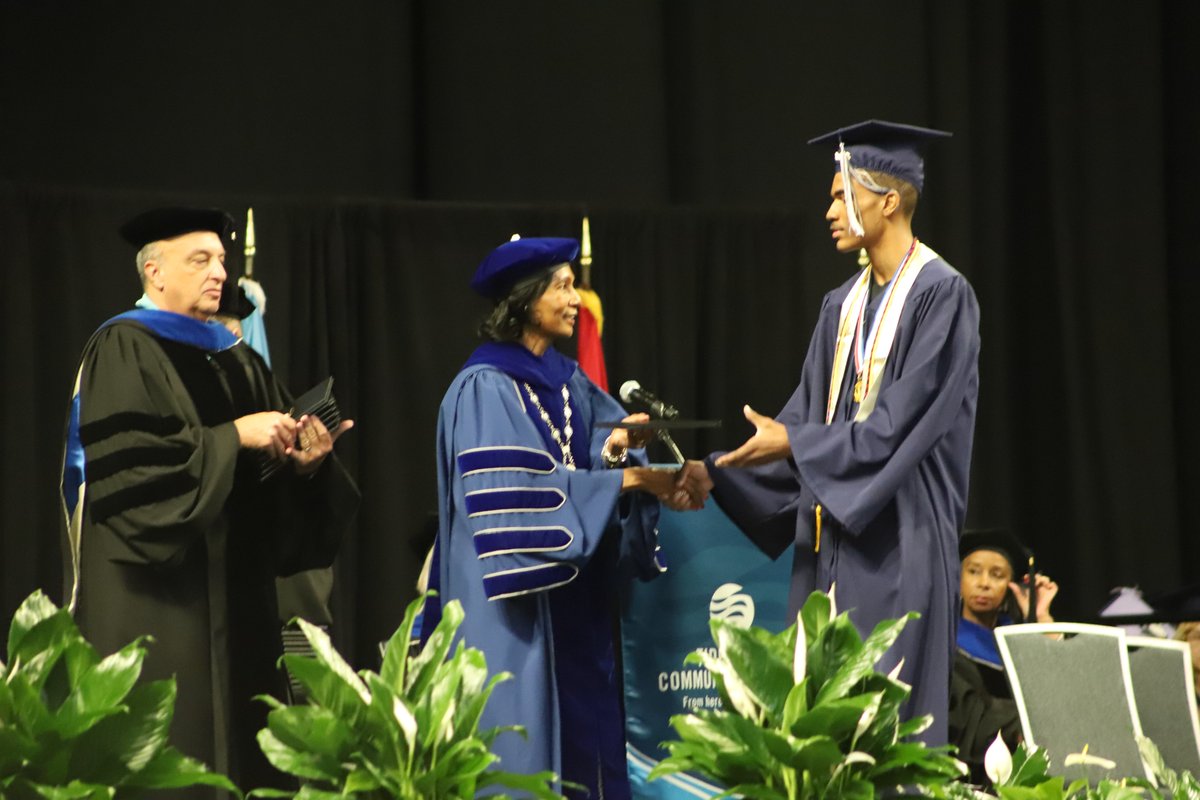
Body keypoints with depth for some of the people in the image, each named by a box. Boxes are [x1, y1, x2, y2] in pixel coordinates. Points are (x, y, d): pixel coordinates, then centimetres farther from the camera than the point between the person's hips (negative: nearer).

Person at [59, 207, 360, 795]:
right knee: (168, 742, -10)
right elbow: (124, 456, -18)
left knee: (237, 734, 2)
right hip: (156, 600, -7)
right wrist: (232, 436, -19)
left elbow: (272, 465, 15)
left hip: (235, 590, 7)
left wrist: (305, 460, -8)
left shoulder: (235, 360, 17)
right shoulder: (123, 349, -4)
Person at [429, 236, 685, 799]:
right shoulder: (486, 389, -11)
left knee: (582, 736, 5)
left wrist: (619, 449, -17)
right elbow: (515, 494, -20)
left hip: (575, 600, 7)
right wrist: (625, 479, -20)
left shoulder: (569, 383, 13)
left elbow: (611, 440, 7)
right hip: (516, 607, -7)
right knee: (522, 747, -6)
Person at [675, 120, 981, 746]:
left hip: (896, 547, -7)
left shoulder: (942, 296, -8)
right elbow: (806, 420, 13)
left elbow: (901, 425, -16)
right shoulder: (843, 307, 15)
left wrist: (795, 444, -16)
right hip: (830, 542, 8)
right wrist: (716, 474, 1)